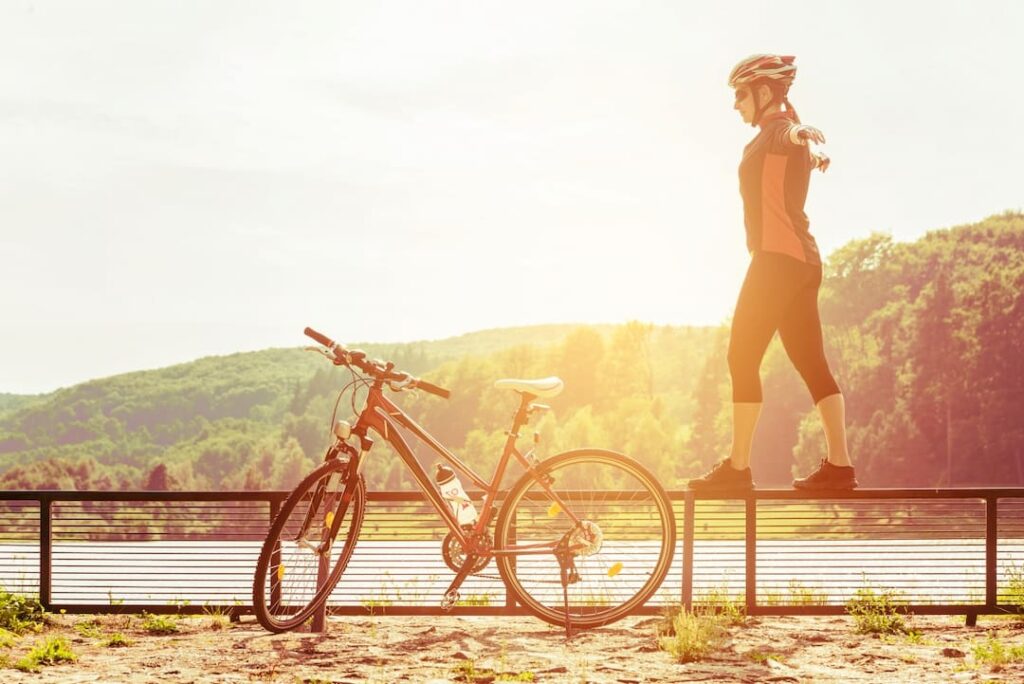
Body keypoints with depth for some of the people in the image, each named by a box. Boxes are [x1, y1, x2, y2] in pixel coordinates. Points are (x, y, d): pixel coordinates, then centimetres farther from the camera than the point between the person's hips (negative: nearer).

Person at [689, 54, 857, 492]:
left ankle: (737, 468, -8)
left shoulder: (776, 129, -9)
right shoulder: (791, 139, 20)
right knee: (811, 363, 7)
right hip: (804, 261, 10)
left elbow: (790, 135, -36)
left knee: (742, 359, -8)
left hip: (778, 258, -10)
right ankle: (839, 464, 4)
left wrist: (801, 135, -58)